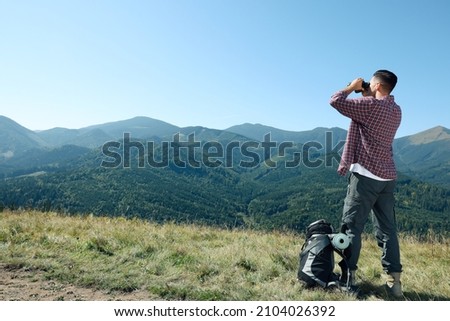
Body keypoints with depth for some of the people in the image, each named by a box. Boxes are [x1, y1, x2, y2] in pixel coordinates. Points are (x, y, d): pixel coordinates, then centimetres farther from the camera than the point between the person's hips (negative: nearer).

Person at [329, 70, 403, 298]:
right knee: (387, 229, 9)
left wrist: (353, 87, 5)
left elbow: (336, 101, -11)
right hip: (387, 177, 8)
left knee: (352, 226, 1)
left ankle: (349, 275, 6)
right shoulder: (396, 111, 13)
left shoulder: (370, 106, -12)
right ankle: (394, 280, 11)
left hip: (366, 175, -7)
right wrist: (366, 96, 18)